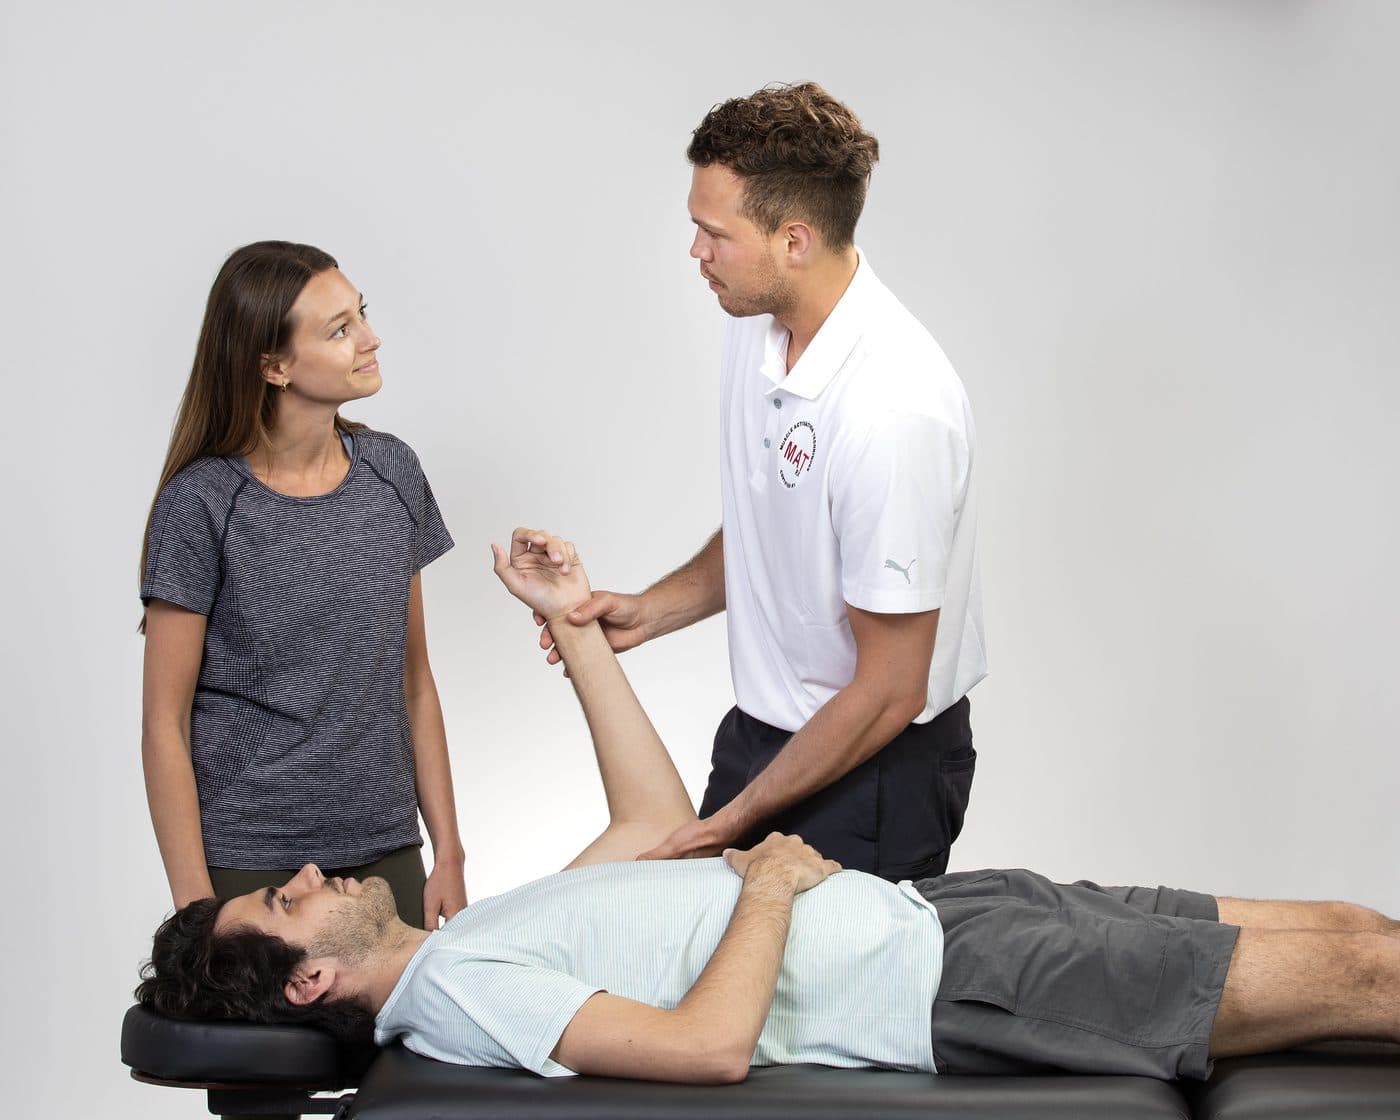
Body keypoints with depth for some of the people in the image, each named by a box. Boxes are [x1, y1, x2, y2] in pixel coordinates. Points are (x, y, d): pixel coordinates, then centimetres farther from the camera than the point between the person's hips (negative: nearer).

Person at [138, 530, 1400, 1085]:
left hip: (922, 908, 9)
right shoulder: (459, 992, -17)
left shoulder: (487, 937, 13)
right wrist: (771, 885, -13)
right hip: (947, 992, -9)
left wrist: (577, 625, 21)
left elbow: (656, 821, 23)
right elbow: (709, 1046, -28)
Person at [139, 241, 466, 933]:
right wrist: (197, 910, -11)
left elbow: (414, 682, 9)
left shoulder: (390, 472, 4)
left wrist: (448, 853, 7)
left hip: (387, 854, 4)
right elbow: (165, 724, -8)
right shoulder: (202, 503, -11)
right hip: (251, 867, -4)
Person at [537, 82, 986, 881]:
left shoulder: (893, 411, -30)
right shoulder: (760, 328, -2)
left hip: (875, 764, -8)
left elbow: (889, 692, -23)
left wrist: (738, 817, -15)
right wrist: (651, 611, 1)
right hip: (759, 729, 8)